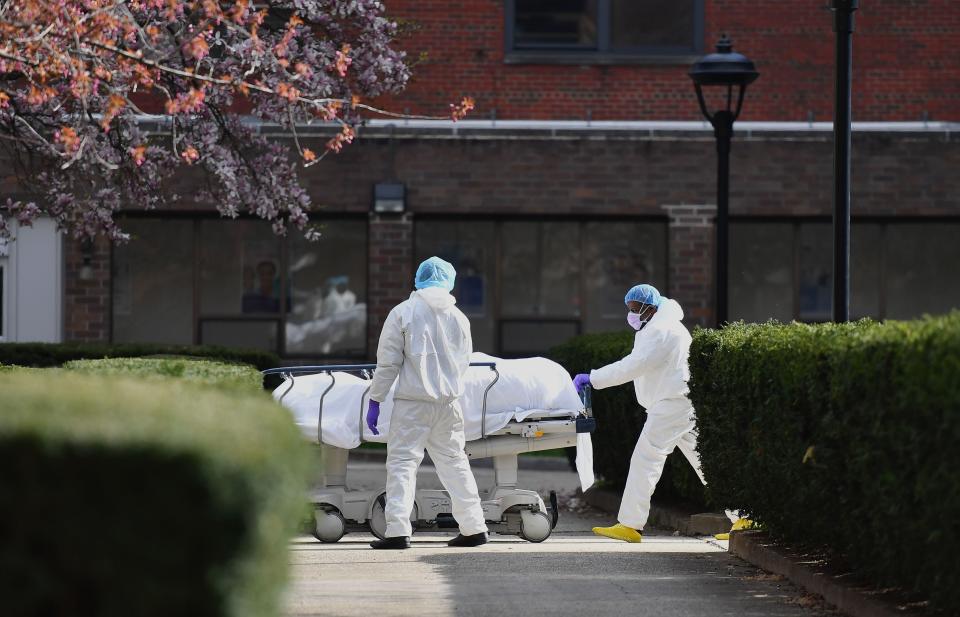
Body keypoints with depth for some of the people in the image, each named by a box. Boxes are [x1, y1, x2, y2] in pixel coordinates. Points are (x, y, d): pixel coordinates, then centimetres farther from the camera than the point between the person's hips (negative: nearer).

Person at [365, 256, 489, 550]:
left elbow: (388, 362, -5)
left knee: (402, 462, -4)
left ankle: (398, 531, -13)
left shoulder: (403, 313, -4)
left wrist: (375, 401, -1)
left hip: (413, 401, -4)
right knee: (454, 462, 13)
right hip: (449, 403, 4)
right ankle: (474, 528, 16)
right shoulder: (458, 317, 8)